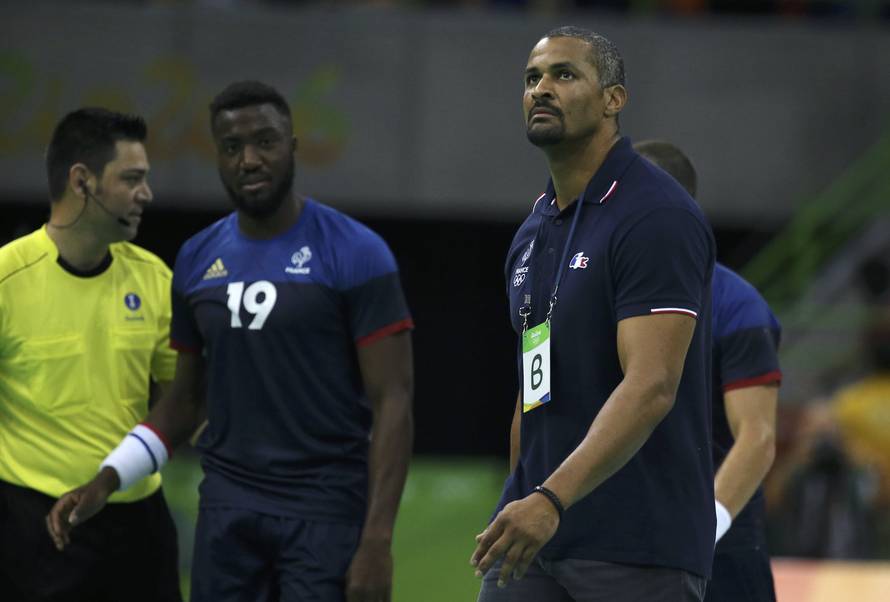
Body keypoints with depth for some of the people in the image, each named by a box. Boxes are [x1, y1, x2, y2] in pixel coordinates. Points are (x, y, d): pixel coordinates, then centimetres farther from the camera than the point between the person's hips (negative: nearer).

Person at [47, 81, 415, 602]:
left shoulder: (355, 255, -7)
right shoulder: (197, 261, 10)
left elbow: (392, 403, -9)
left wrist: (377, 541, -17)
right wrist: (105, 481, 6)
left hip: (325, 513, -5)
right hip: (228, 507, 5)